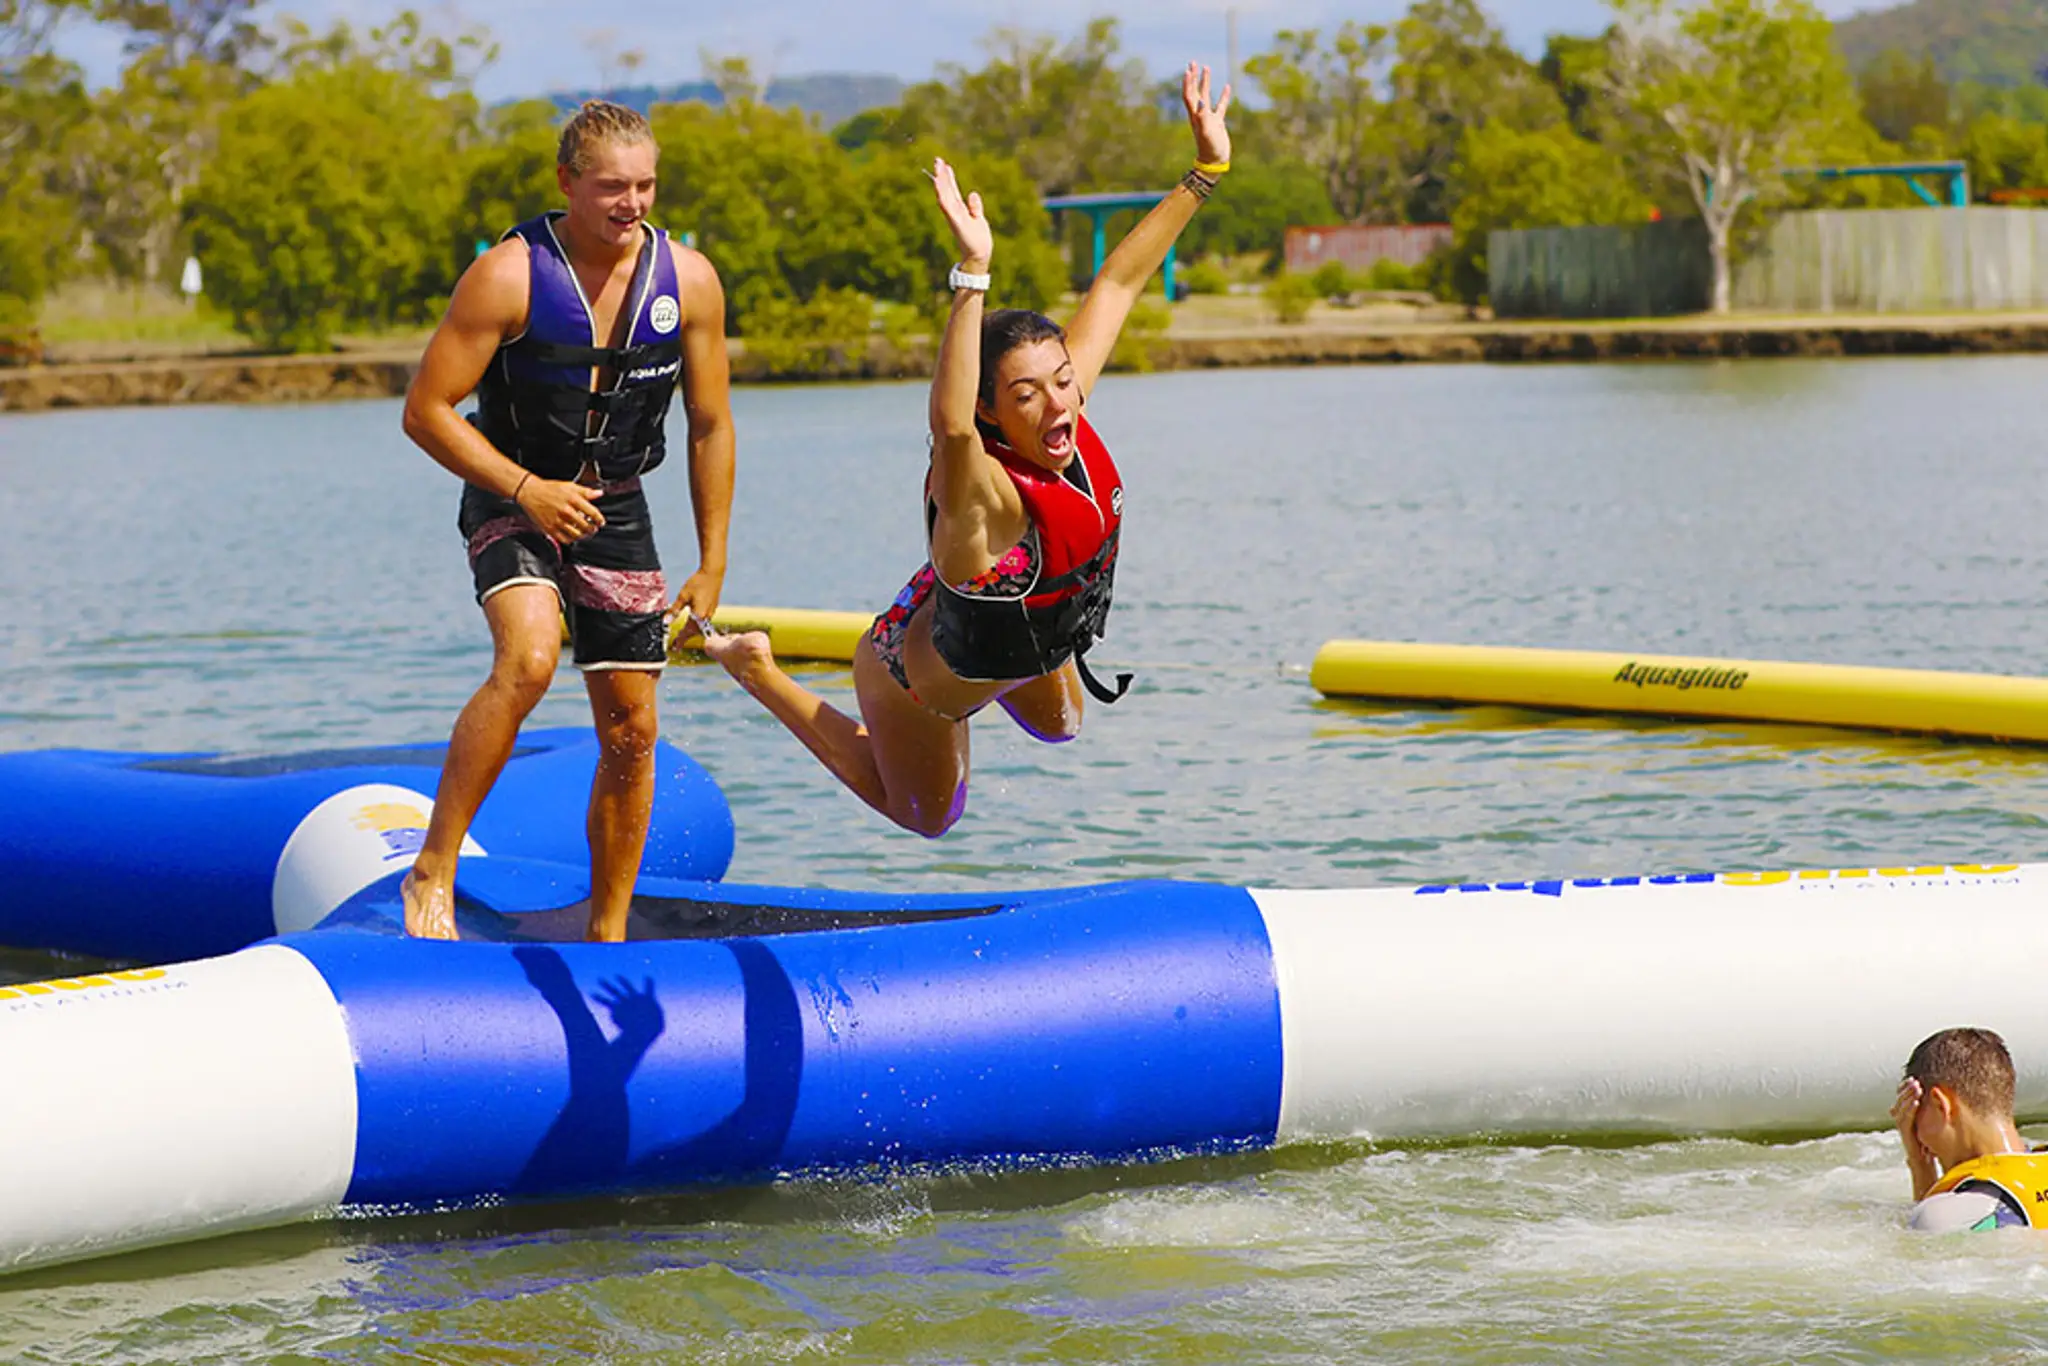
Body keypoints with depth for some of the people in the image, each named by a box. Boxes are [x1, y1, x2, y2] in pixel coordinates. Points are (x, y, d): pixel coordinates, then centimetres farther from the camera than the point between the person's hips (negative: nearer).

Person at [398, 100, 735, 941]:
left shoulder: (688, 282, -6)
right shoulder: (508, 276, -18)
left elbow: (710, 426, 4)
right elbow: (426, 409, -14)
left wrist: (711, 566, 4)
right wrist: (525, 488, -23)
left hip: (617, 510, 4)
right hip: (514, 501, -4)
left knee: (631, 730, 3)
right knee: (528, 659, -31)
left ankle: (608, 935, 17)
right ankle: (432, 872, -24)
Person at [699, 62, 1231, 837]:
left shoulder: (1068, 421, -28)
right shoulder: (982, 495, -47)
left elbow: (1118, 283, -22)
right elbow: (948, 421, -71)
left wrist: (1205, 176, -23)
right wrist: (973, 273, -82)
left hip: (1035, 645, 7)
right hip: (918, 676, -7)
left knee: (1058, 725, 36)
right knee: (926, 816, 23)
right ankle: (757, 671, 28)